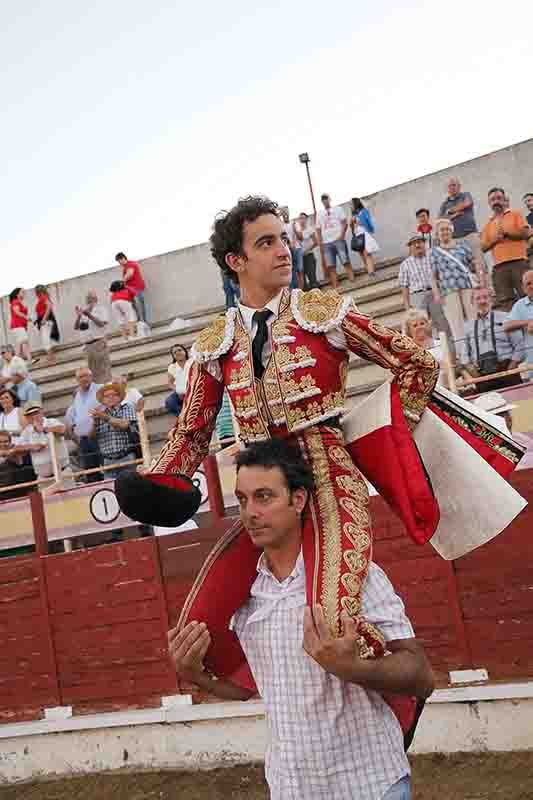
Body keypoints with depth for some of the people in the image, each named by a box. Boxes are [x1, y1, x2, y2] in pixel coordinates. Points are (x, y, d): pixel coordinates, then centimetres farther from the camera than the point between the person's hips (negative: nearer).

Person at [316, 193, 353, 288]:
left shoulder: (337, 209, 12)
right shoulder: (320, 213, 19)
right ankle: (335, 287, -3)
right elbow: (319, 229, 17)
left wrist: (342, 234, -13)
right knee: (331, 266, -3)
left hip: (338, 240, -3)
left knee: (346, 262, -8)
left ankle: (352, 281, -7)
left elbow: (344, 223, 3)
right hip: (327, 243, 3)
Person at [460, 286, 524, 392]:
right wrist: (473, 372, -2)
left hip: (506, 373, -2)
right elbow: (464, 355, 14)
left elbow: (519, 346, 3)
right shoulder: (468, 326, 13)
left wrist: (510, 370, -6)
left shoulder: (505, 318, 7)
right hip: (482, 379, 2)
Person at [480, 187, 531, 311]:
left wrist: (506, 232, -7)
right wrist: (494, 239, -2)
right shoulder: (488, 224, 23)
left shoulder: (516, 215, 15)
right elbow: (483, 247, 16)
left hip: (519, 262, -3)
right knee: (504, 302, -6)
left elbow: (526, 233, -1)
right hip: (499, 266, 3)